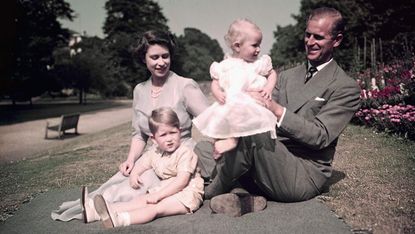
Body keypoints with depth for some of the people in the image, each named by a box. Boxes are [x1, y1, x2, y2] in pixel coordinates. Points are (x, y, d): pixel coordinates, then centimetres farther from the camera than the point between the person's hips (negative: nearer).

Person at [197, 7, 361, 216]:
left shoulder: (346, 87, -5)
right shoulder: (287, 76, 15)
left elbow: (320, 136, -15)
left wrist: (277, 110, -27)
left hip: (304, 175, -6)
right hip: (271, 163, 6)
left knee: (252, 128, -31)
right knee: (202, 149, -1)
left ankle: (215, 191, -10)